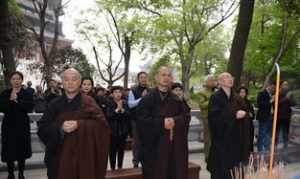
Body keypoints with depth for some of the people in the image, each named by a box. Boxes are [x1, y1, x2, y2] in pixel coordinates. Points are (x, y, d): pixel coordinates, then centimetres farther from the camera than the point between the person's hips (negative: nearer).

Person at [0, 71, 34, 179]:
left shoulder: (27, 94, 1)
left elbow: (30, 107, -12)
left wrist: (17, 100, -18)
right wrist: (10, 100, -18)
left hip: (23, 125, -1)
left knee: (22, 150, 5)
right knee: (9, 151, 2)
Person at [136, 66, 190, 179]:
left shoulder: (176, 100, 13)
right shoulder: (147, 99, -4)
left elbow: (185, 118, 4)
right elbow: (142, 120, -13)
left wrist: (174, 121, -17)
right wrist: (162, 123, -20)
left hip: (175, 145, 5)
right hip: (155, 145, -4)